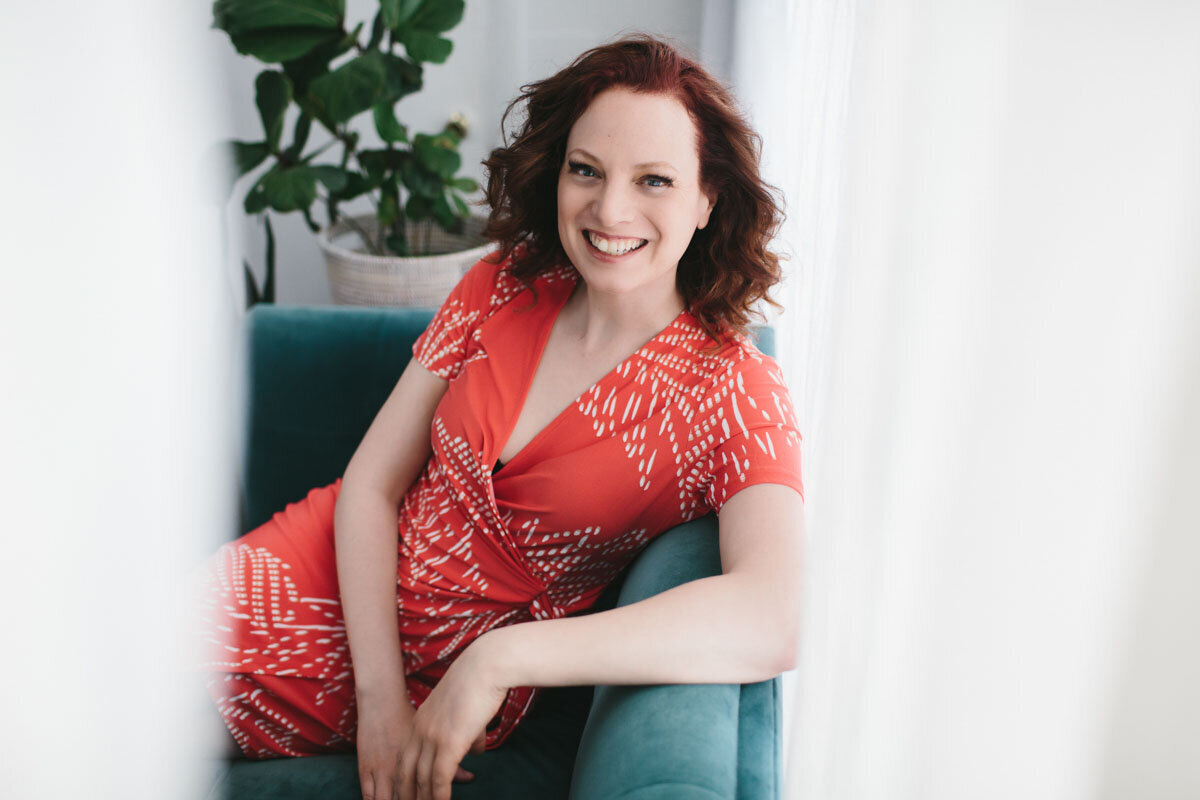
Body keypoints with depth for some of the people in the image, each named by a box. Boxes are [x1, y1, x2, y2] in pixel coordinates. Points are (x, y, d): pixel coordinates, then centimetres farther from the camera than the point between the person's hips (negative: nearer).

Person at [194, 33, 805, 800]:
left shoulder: (736, 395, -17)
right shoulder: (503, 288, -4)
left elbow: (772, 623, -34)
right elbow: (370, 485, -3)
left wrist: (498, 660, -35)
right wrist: (379, 694, -15)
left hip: (454, 676, -4)